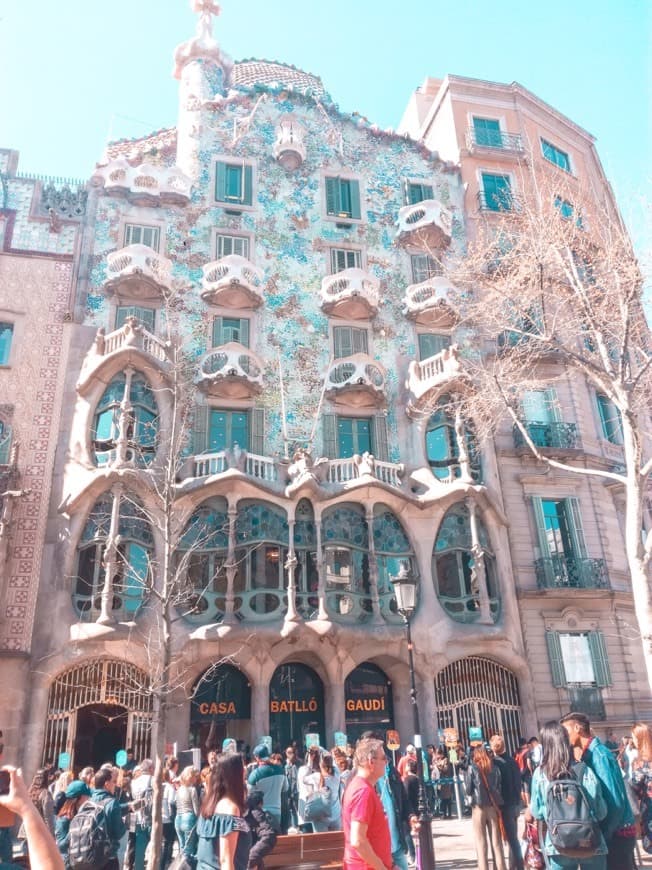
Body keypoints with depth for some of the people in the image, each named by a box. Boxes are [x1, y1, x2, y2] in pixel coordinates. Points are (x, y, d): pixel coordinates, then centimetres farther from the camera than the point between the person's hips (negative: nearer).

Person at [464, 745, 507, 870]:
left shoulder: (472, 768, -2)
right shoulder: (495, 768, 5)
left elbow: (468, 790, 1)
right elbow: (499, 788, 8)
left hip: (479, 807, -3)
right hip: (493, 807, 3)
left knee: (481, 844, 4)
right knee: (497, 843, 10)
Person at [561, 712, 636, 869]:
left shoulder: (599, 755, -22)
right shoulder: (590, 754, 4)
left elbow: (615, 802, -23)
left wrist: (602, 836, -17)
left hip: (616, 832, -8)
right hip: (612, 829, 8)